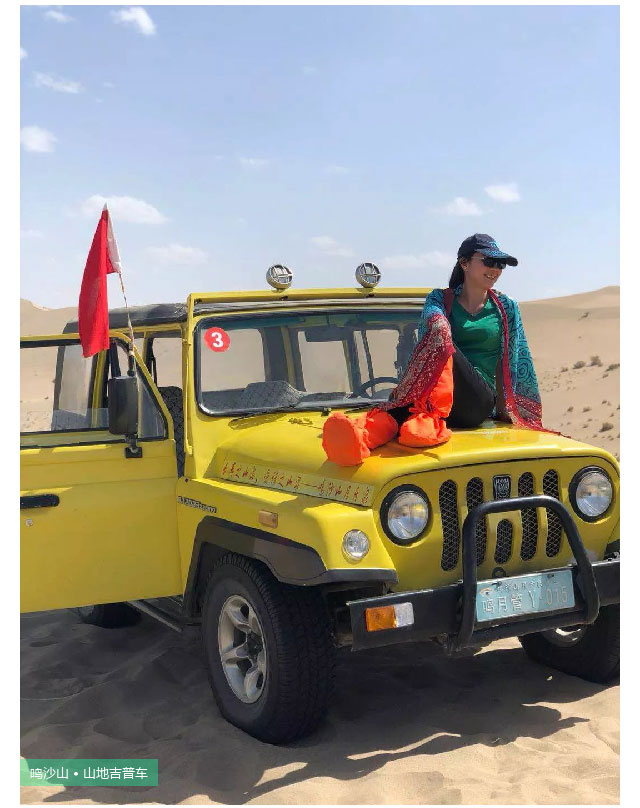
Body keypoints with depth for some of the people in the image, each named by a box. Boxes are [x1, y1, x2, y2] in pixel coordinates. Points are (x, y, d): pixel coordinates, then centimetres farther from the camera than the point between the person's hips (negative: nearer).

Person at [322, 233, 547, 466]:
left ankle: (428, 419, -53)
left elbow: (519, 362, 17)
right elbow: (436, 321, -9)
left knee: (442, 347, -30)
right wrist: (439, 326, -33)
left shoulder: (506, 308, 16)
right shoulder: (440, 299, 14)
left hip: (480, 403, -1)